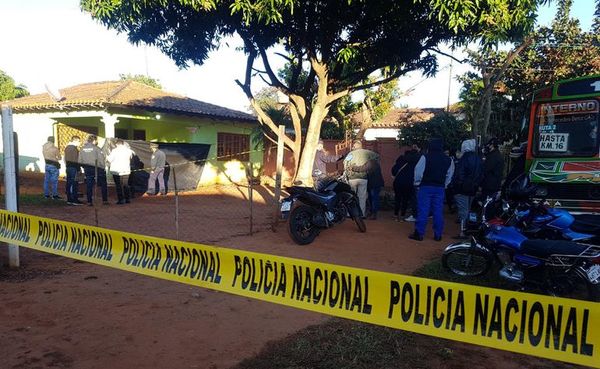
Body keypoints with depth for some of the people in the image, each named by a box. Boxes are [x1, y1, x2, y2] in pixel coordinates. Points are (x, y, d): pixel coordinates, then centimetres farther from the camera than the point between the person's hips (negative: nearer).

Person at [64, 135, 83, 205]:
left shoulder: (67, 147, 15)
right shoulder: (74, 148, -15)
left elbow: (65, 158, 19)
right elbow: (76, 160, -18)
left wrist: (68, 165, 21)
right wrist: (79, 169, -14)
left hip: (68, 167, 10)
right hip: (74, 168, -9)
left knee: (69, 183, 11)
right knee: (74, 184, -6)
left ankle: (69, 199, 15)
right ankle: (75, 200, -4)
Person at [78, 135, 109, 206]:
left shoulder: (82, 149, 5)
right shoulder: (96, 148, -12)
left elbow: (80, 160, 6)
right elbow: (101, 159, -14)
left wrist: (85, 167, 16)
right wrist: (103, 167, -2)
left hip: (87, 170, 4)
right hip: (97, 169, -4)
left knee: (89, 186, 8)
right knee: (103, 185, 8)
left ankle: (89, 201, 7)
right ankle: (105, 200, 8)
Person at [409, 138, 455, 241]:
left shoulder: (425, 157, -9)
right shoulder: (448, 160, 6)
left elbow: (418, 172, -10)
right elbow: (449, 175, 9)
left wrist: (417, 182, 4)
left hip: (425, 187, -3)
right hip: (440, 188, 4)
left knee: (423, 211, 0)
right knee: (438, 211, 8)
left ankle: (419, 233, 3)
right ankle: (438, 235, 13)